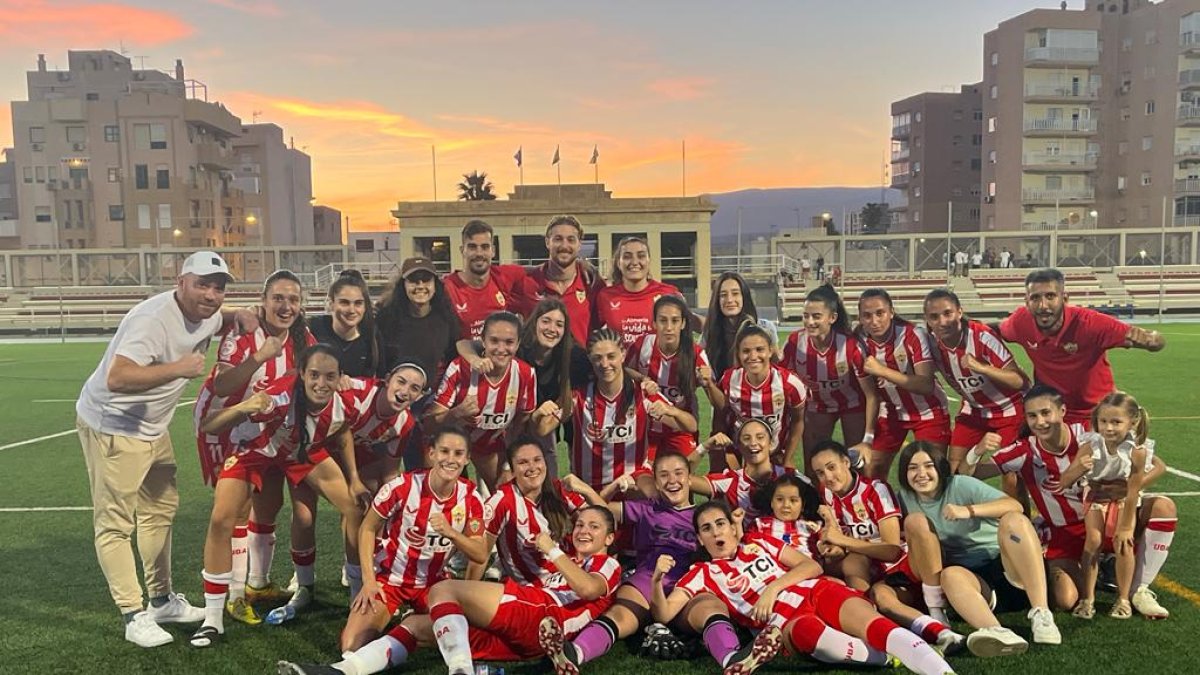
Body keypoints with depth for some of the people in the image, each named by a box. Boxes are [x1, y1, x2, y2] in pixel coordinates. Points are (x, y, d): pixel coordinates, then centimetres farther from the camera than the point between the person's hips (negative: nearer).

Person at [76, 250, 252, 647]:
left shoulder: (206, 315, -1)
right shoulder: (154, 318, -29)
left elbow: (217, 319, 26)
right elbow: (117, 379, -38)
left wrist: (240, 316, 3)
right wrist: (177, 369, -47)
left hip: (152, 428, 10)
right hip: (112, 426, -10)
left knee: (161, 510, 17)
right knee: (116, 524, -3)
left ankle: (162, 600, 30)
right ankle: (134, 616, 4)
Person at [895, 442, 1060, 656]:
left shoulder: (961, 485, -4)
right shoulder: (906, 498, 6)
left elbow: (1015, 506, -17)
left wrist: (969, 510, -29)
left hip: (1007, 568, -1)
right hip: (970, 576, 2)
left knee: (1013, 520, -29)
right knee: (950, 575, -33)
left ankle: (1041, 613, -38)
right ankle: (996, 632, -61)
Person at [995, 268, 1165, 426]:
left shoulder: (1089, 323, -27)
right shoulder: (1021, 322, -18)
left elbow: (1158, 341, -26)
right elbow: (998, 331, 6)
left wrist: (1145, 339, -47)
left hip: (1097, 416, -2)